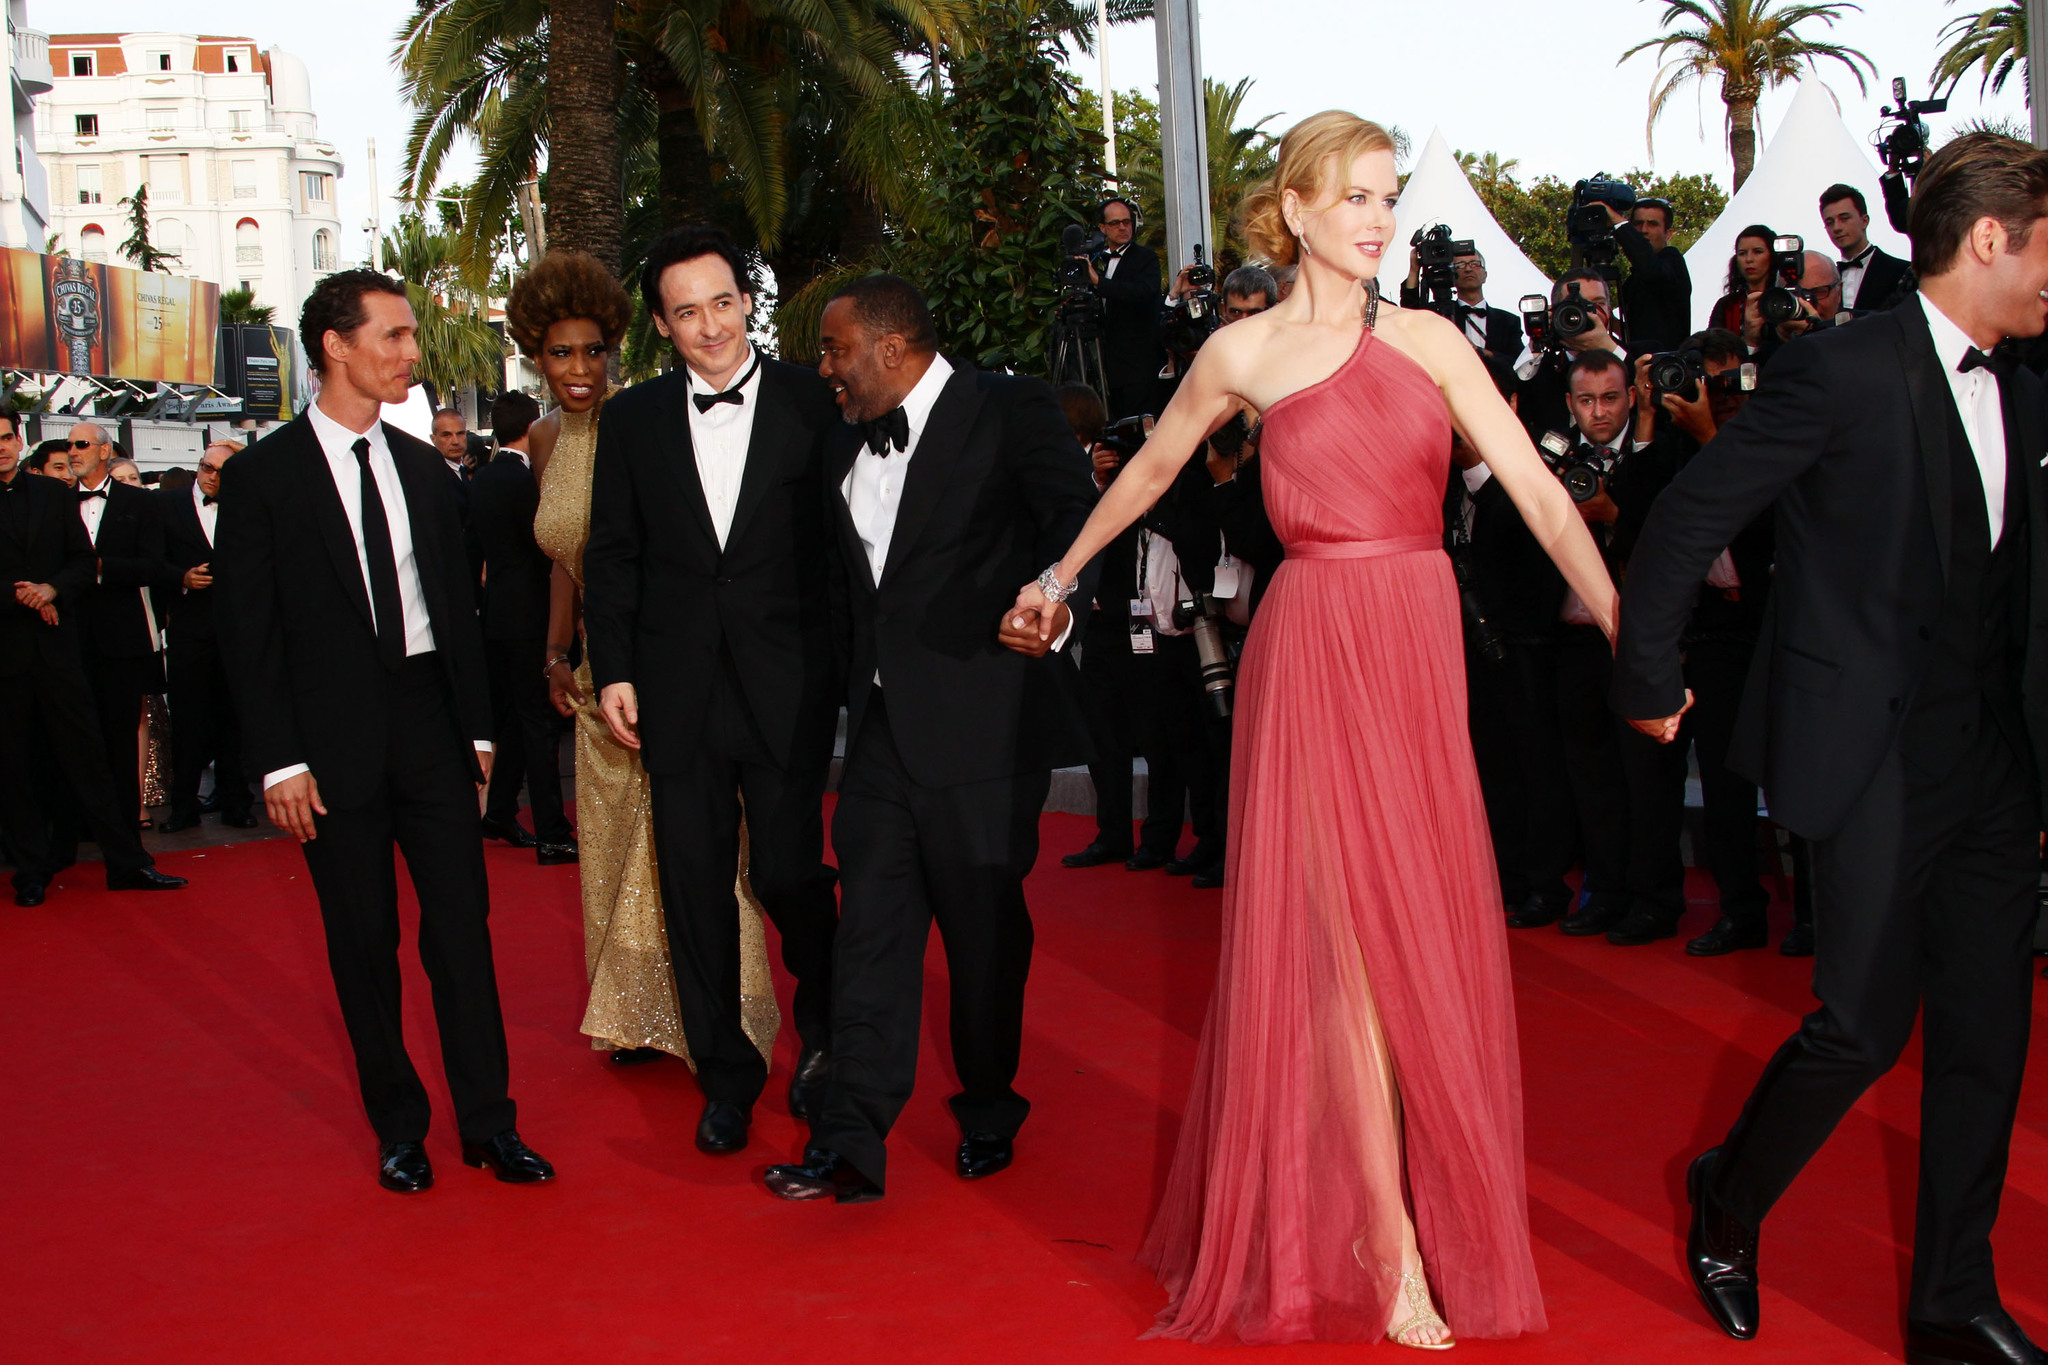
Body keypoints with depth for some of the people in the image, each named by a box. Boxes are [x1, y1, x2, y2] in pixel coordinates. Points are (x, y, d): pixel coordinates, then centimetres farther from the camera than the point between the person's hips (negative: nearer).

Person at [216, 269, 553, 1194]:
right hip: (334, 743, -3)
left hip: (430, 727, 4)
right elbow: (248, 632, -5)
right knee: (364, 943, 6)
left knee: (463, 925, 3)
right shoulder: (264, 475, -4)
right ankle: (398, 1128, 19)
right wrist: (280, 761, -10)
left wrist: (476, 729, 9)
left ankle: (488, 1122, 12)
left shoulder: (423, 468, 10)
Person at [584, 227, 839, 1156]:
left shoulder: (814, 404, 0)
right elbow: (611, 554, 9)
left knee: (787, 870, -2)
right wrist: (612, 670, 2)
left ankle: (822, 1028, 28)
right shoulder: (633, 419, 8)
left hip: (787, 685, -3)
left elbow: (847, 540, -1)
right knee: (693, 882, 7)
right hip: (676, 688, 3)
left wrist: (844, 667, -5)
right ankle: (725, 1072, 23)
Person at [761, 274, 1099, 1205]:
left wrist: (1056, 602, -34)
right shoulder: (847, 446, 16)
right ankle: (850, 1140, 1)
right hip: (882, 728, 6)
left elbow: (1077, 517, -16)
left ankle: (989, 1116, 25)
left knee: (984, 927, 6)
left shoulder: (1009, 412, -4)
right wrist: (854, 693, 12)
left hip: (980, 725, -5)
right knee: (871, 927, 1)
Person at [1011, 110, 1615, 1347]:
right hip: (1314, 645, -3)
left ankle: (1429, 1191, 26)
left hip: (1422, 645, 3)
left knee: (1424, 926, 8)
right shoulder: (1245, 353, 2)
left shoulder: (1430, 341, 5)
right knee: (1348, 929, -3)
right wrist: (1062, 573, 26)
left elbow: (1539, 491, -1)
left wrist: (1626, 631, -10)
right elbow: (1151, 470, 18)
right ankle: (1389, 1243, 2)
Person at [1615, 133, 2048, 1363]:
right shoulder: (1846, 372, -10)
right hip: (1876, 752, -7)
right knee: (1867, 1025, -5)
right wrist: (1650, 679, -4)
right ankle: (1731, 1199, 23)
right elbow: (1690, 517, -8)